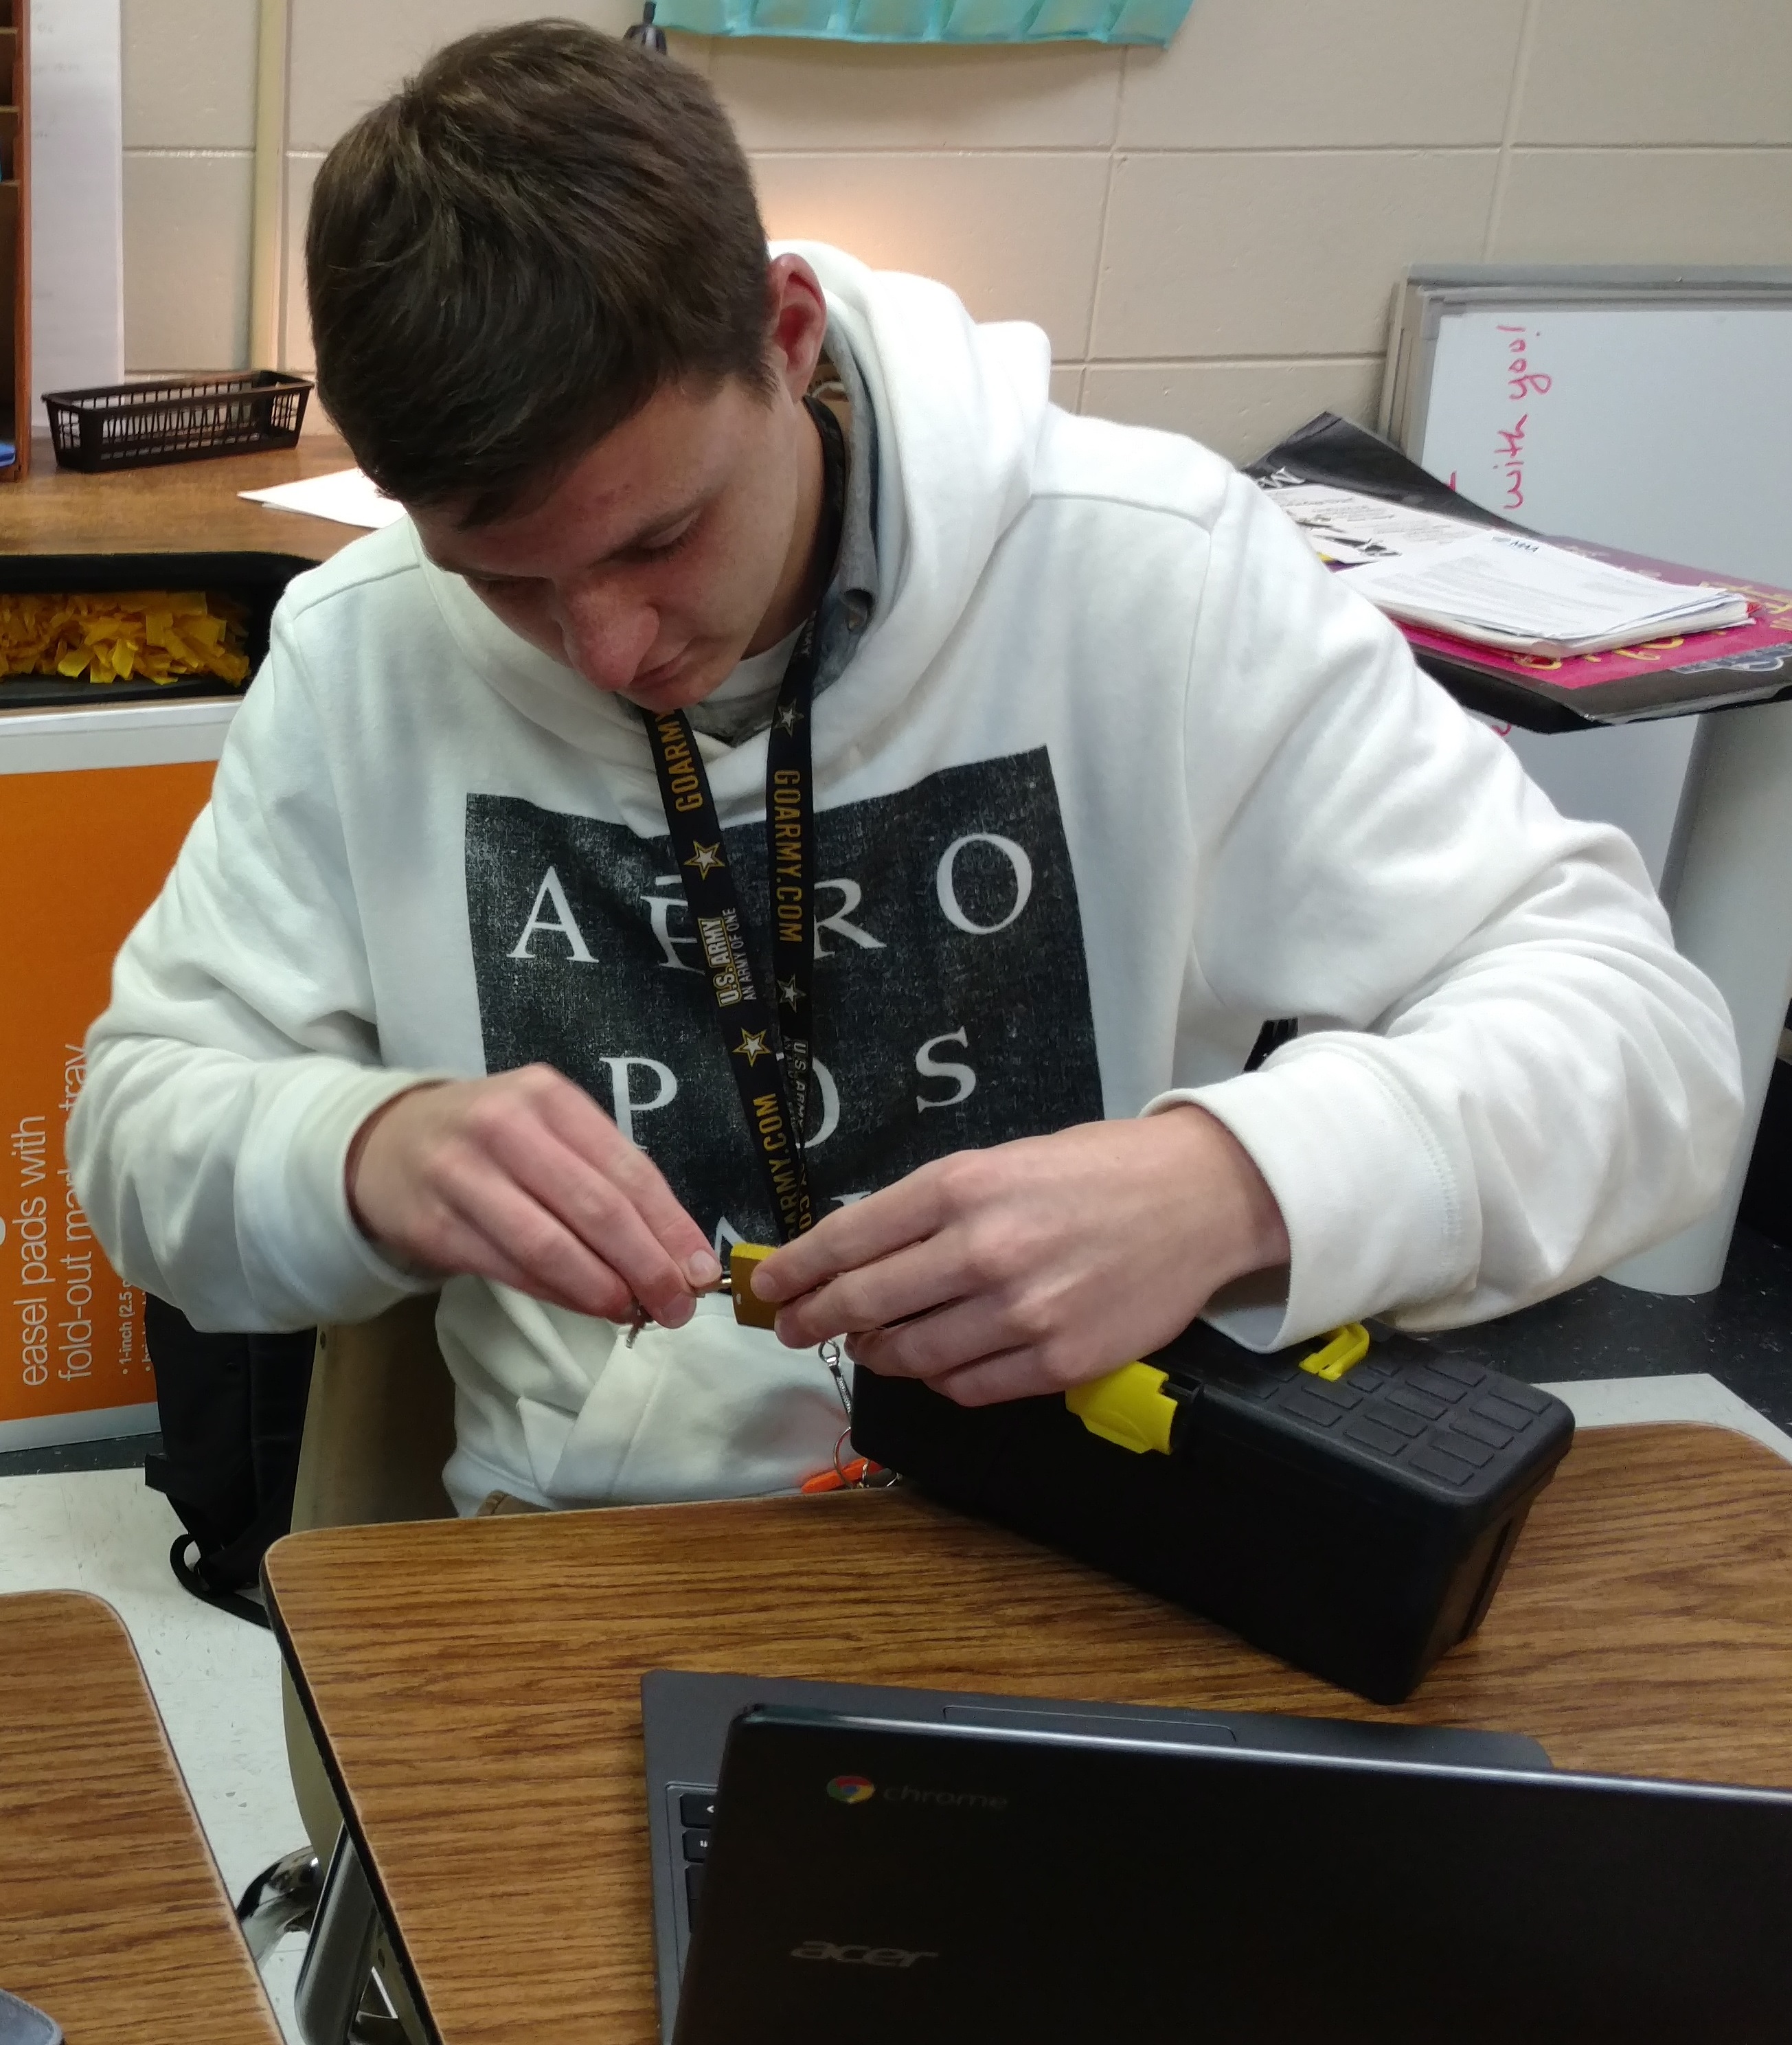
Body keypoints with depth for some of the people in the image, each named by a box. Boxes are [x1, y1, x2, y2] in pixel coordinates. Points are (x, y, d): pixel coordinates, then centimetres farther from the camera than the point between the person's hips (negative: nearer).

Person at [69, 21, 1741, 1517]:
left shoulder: (1148, 571, -11)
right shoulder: (360, 656, -3)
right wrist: (362, 1153, -19)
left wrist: (1239, 1184, -28)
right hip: (593, 1572, 1)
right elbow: (141, 1131, 3)